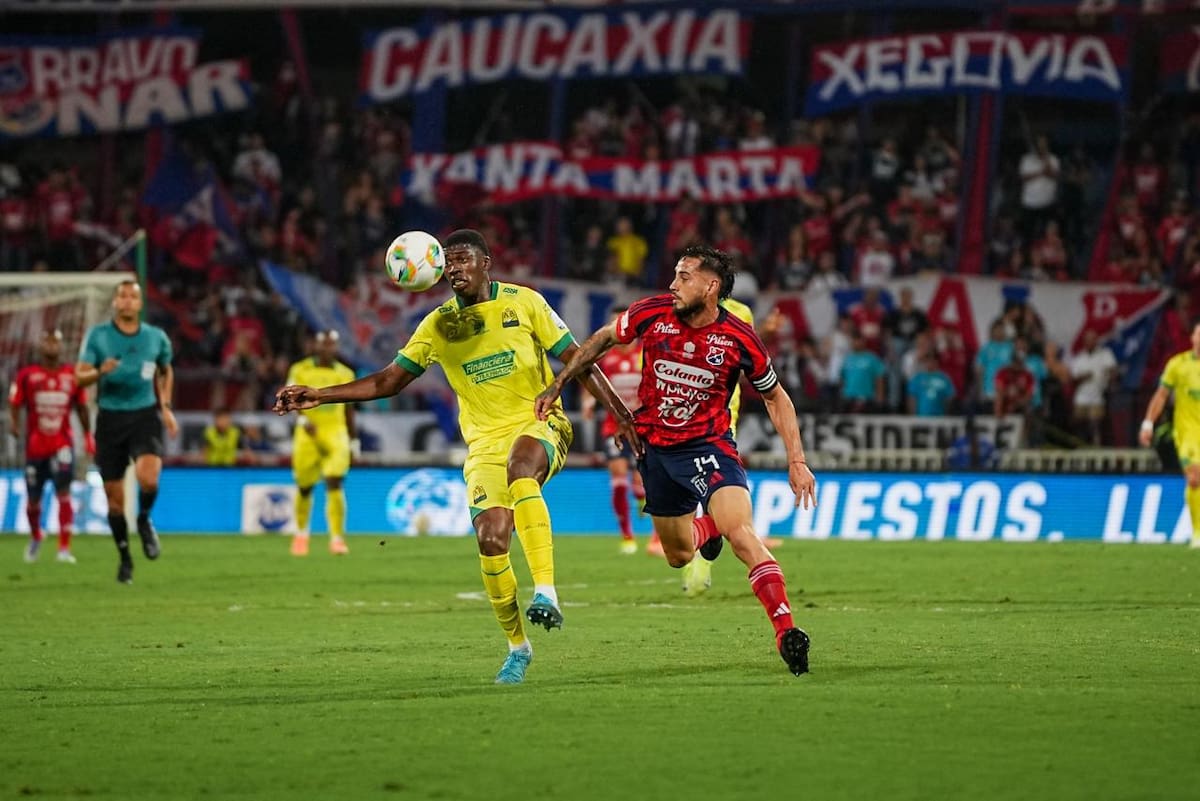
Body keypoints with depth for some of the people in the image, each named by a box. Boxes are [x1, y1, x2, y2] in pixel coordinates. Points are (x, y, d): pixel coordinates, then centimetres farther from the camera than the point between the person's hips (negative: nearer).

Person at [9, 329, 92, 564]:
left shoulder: (72, 375, 3)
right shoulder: (27, 375, -2)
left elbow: (81, 408, 13)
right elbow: (14, 403, -3)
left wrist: (88, 436, 13)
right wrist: (15, 424, -21)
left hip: (62, 445, 0)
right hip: (35, 446, 0)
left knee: (63, 494, -14)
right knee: (33, 499, 9)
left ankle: (64, 548, -13)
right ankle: (35, 537, 39)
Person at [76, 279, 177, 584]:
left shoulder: (156, 338, 5)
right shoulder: (97, 336, 0)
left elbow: (166, 371, 22)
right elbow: (79, 376, -4)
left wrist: (165, 407, 13)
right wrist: (101, 371, -25)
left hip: (145, 416, 0)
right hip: (110, 419, 0)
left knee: (148, 477, -26)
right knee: (114, 496, 3)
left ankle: (144, 520, 6)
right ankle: (125, 557, 21)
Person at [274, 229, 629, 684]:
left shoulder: (523, 302, 0)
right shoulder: (438, 325, 7)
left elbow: (576, 359, 3)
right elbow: (388, 381, 11)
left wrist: (619, 413, -4)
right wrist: (317, 397, 1)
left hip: (541, 425, -3)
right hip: (485, 443, 3)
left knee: (520, 464, -39)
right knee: (491, 540, -15)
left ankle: (546, 592, -44)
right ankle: (517, 647, 5)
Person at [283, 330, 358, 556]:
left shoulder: (345, 374, 8)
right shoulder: (300, 370, 1)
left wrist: (354, 440, 16)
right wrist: (302, 419, -21)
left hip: (336, 433, 0)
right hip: (308, 434, 0)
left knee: (334, 484, -15)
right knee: (305, 487, 10)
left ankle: (337, 537, -15)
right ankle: (301, 532, 34)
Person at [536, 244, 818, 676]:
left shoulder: (739, 338, -15)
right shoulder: (653, 313, -11)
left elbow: (775, 398, 0)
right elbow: (602, 339, 9)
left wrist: (796, 461, -7)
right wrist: (557, 385, 8)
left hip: (709, 444, -4)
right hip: (654, 444, 4)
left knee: (742, 535, -26)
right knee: (678, 555, 15)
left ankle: (786, 631, -27)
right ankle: (709, 527, 52)